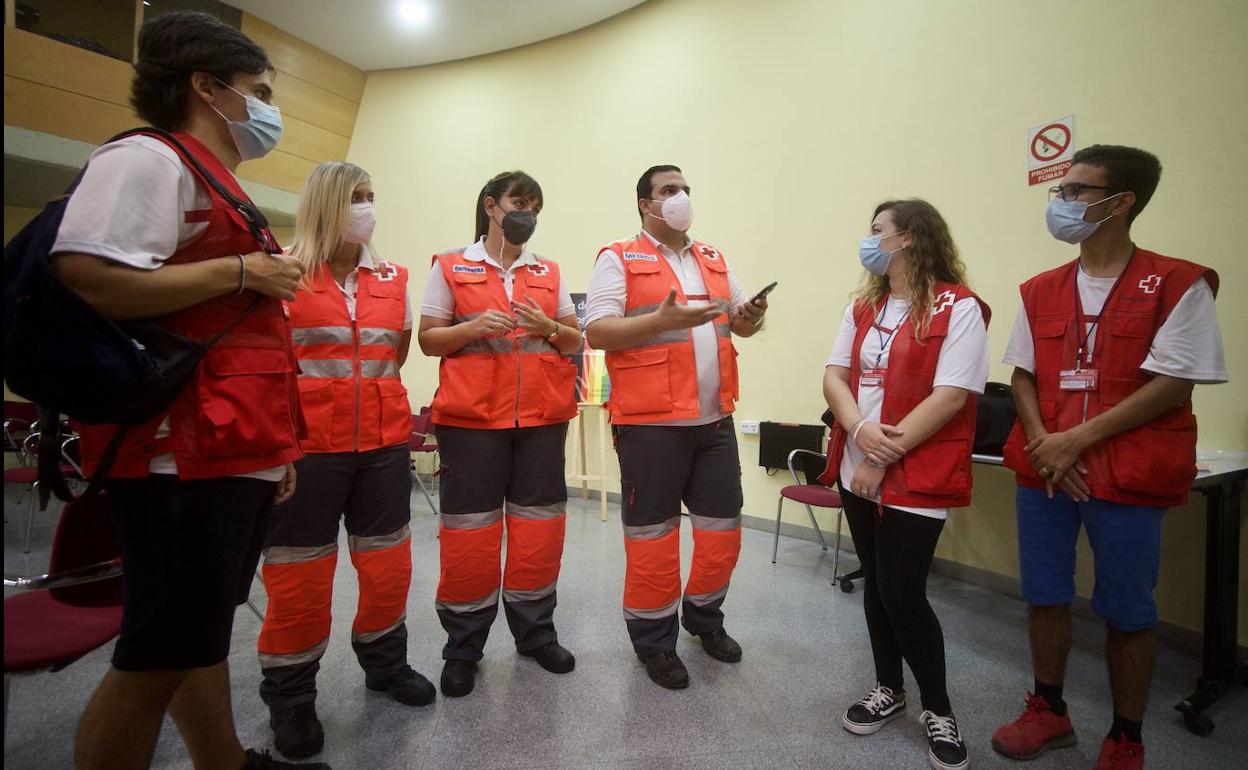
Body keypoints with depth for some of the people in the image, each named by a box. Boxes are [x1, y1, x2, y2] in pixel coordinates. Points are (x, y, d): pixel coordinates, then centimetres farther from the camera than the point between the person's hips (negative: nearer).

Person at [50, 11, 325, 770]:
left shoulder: (221, 190, 21)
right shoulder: (150, 159, -7)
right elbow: (82, 282, -23)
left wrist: (276, 442, 19)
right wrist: (243, 271, -14)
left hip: (237, 454, 10)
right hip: (183, 457, -9)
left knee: (202, 633, 20)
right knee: (159, 654, 0)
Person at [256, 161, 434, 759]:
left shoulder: (392, 277, 10)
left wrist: (366, 394, 13)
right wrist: (309, 398, -1)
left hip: (384, 442, 4)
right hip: (305, 446, -3)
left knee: (388, 564, 12)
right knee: (299, 575, 7)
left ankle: (384, 662, 36)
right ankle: (289, 699, 28)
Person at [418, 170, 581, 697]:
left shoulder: (549, 273, 15)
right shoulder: (450, 268, 7)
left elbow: (575, 340, 14)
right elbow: (428, 338, 3)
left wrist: (548, 327, -7)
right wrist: (474, 327, -14)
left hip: (542, 418, 3)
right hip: (471, 418, -3)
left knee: (539, 528, 7)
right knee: (469, 531, 1)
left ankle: (535, 632, 26)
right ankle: (463, 648, 20)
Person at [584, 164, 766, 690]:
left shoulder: (714, 260, 16)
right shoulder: (618, 259, -2)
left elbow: (738, 320, 20)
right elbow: (597, 332, -13)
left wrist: (750, 319, -3)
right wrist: (663, 319, -24)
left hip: (715, 419, 6)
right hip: (650, 423, -6)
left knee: (723, 529, 15)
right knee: (652, 535, 6)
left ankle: (704, 617, 39)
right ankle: (654, 639, 26)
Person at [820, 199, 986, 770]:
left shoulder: (958, 308, -9)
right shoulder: (862, 307, 12)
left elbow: (950, 397, -17)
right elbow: (834, 374, 3)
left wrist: (884, 458, -17)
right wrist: (860, 432, -16)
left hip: (916, 478, -6)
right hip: (858, 471, 6)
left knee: (903, 593, -3)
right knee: (876, 585, 14)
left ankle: (938, 709, 22)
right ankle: (888, 689, 33)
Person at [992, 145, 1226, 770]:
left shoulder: (1177, 285, -5)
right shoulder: (1040, 291, 9)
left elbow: (1172, 385, -11)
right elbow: (1022, 375, 8)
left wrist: (1076, 440, -16)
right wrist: (1041, 443, -8)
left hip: (1129, 478, -4)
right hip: (1043, 472, 4)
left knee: (1126, 610, 9)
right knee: (1044, 595, 13)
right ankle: (1048, 711, 32)